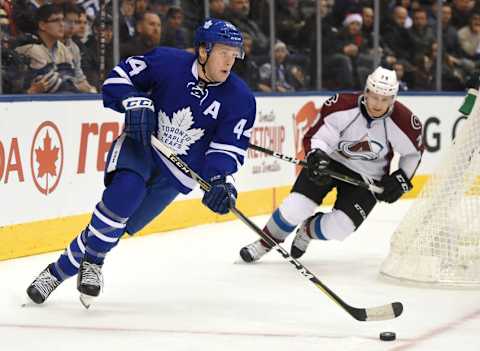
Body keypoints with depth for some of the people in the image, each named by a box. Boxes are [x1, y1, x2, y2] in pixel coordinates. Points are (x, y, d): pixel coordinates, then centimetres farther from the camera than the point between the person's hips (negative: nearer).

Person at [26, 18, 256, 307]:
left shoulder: (240, 99, -11)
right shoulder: (167, 62, -13)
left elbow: (230, 147, -13)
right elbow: (119, 77, -2)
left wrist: (222, 180, -31)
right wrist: (135, 102, -21)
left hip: (175, 174, 1)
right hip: (140, 145, -1)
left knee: (116, 227, -6)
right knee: (124, 192, -31)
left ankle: (60, 270, 8)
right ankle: (92, 263, -13)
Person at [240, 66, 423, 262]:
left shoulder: (402, 121, -20)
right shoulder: (342, 106, -24)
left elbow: (414, 152, -1)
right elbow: (316, 136, -19)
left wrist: (402, 179, -10)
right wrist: (316, 156, -39)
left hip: (367, 178, 0)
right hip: (330, 160, 0)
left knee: (337, 228, -14)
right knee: (294, 208, -14)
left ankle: (307, 231, 22)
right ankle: (263, 244, 14)